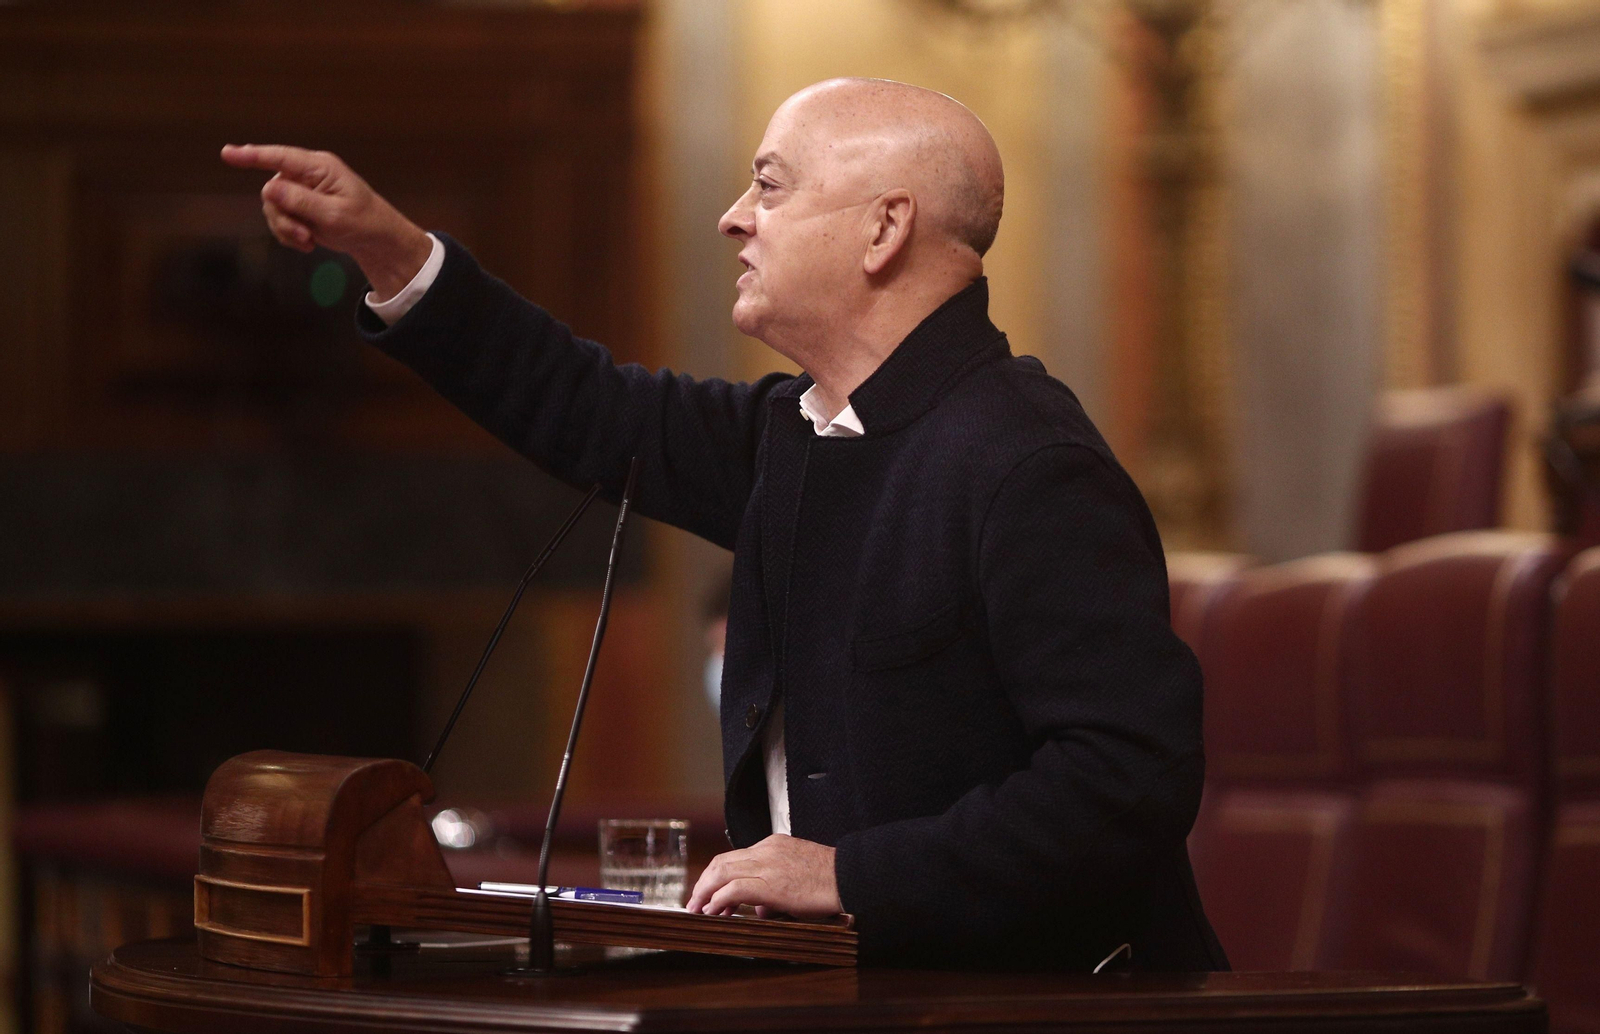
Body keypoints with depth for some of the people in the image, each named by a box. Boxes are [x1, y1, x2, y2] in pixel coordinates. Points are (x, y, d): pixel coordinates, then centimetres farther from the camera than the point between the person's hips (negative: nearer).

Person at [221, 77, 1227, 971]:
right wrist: (387, 247, 19)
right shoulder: (800, 434, 11)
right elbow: (601, 417, 26)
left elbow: (1134, 772, -25)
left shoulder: (1033, 471, -19)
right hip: (858, 980, 8)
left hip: (1027, 995, -8)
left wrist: (856, 877, -24)